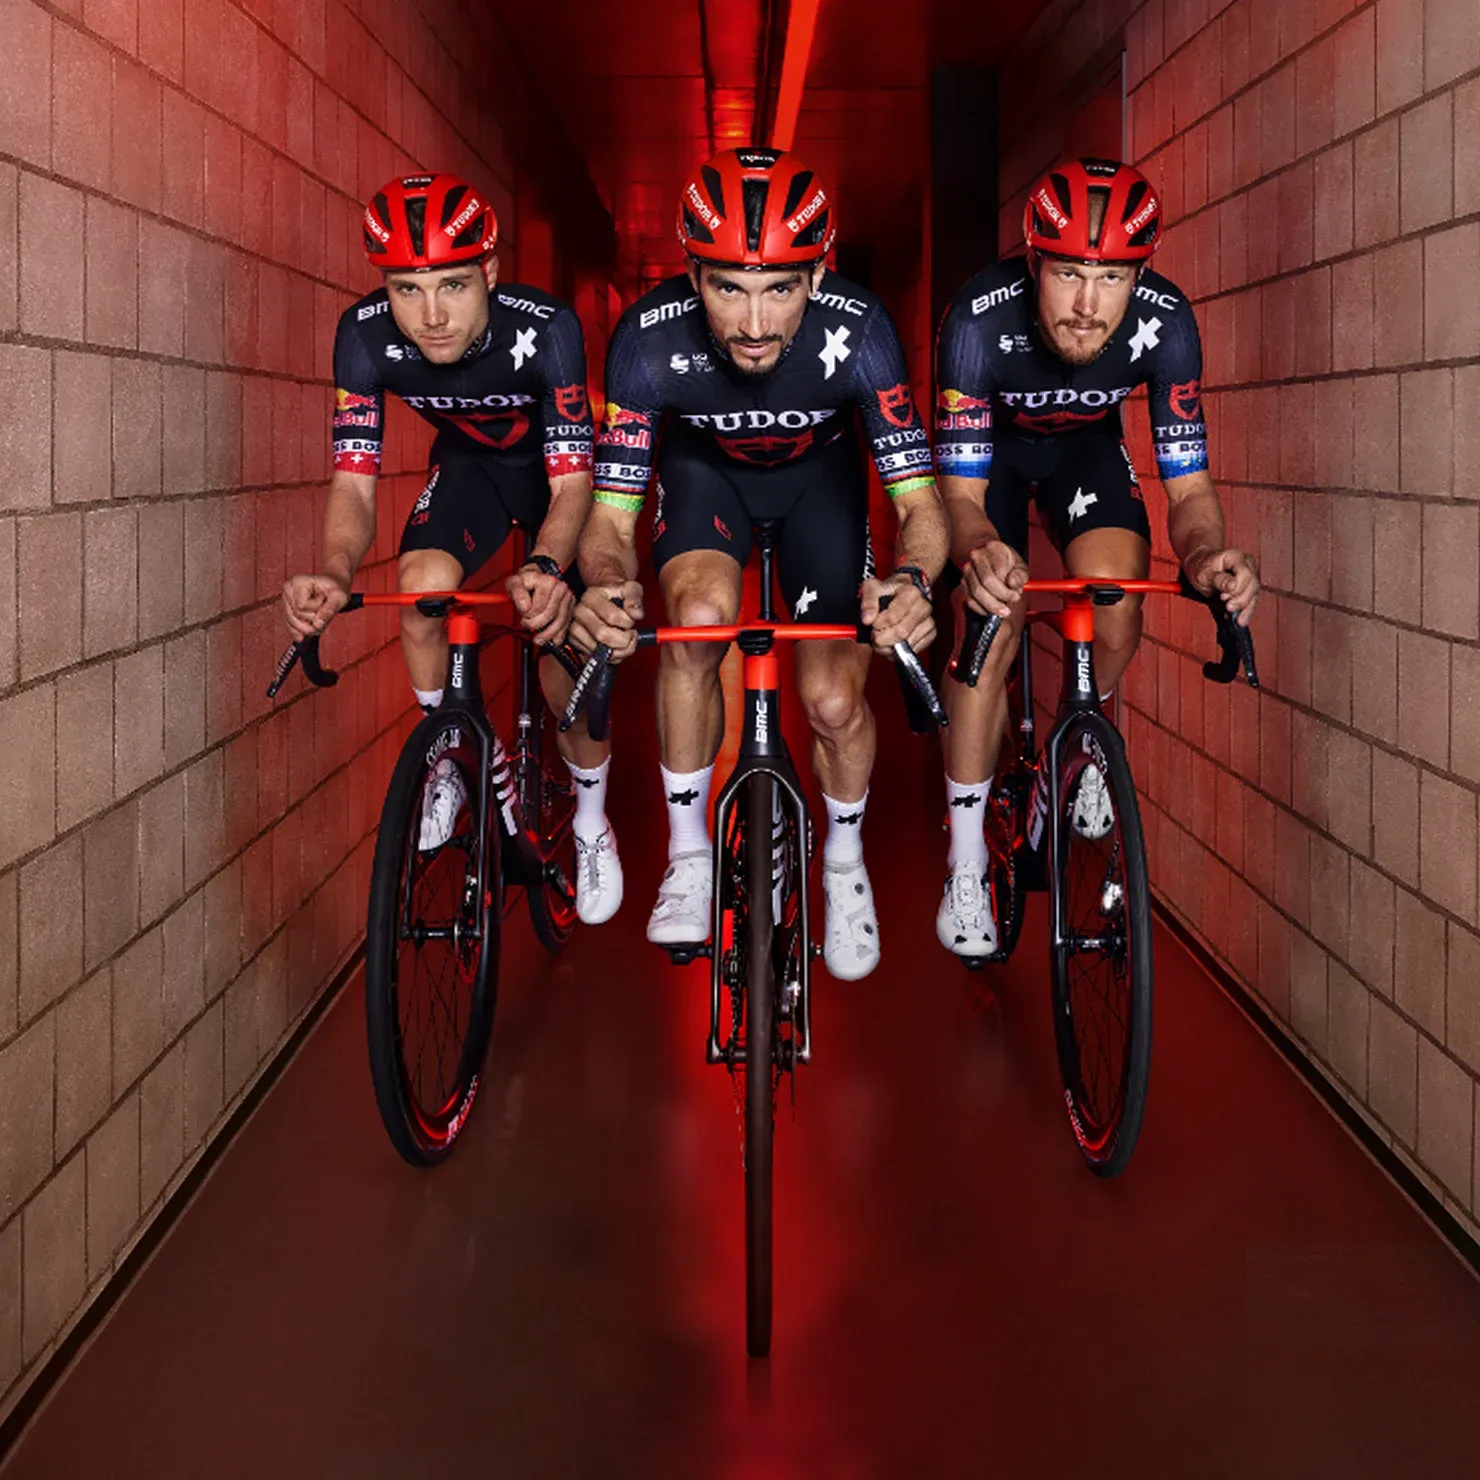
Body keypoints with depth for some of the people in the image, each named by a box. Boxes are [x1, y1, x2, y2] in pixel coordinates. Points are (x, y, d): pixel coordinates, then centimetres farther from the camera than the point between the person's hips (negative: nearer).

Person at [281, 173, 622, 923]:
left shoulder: (545, 327, -37)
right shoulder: (366, 334, -29)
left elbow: (572, 480, -36)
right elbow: (354, 479, -28)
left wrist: (546, 569, -57)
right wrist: (334, 573, -49)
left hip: (556, 466, -2)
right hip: (469, 462, 2)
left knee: (568, 663, -11)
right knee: (423, 588, -25)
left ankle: (591, 821, 17)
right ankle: (449, 764, 1)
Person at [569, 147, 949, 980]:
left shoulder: (857, 333, -35)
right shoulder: (652, 339, -34)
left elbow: (920, 500, -31)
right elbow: (612, 512, -28)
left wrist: (912, 582, -54)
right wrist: (604, 587, -51)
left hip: (819, 471, 0)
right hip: (705, 465, 0)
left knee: (836, 704, -12)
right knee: (699, 618, -30)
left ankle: (845, 858, 21)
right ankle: (688, 855, -8)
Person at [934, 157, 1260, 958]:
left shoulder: (1164, 321, -31)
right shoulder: (981, 318, -37)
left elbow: (1188, 483, -24)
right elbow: (961, 492, -33)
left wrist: (1206, 553, -48)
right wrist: (977, 552, -57)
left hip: (1085, 443, 2)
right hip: (990, 446, -2)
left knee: (1117, 608, -20)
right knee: (990, 628, -17)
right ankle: (966, 864, -5)